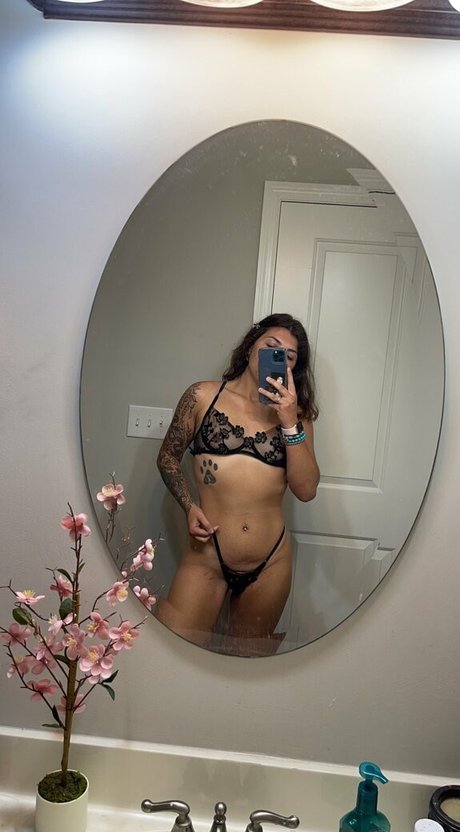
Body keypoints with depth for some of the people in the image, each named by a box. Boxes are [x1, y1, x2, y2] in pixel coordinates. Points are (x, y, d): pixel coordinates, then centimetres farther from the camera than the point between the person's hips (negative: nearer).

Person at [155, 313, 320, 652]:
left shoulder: (296, 413, 4)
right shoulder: (203, 396, 0)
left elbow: (306, 490, -5)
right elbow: (168, 457, 10)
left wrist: (290, 422, -14)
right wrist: (189, 506, -6)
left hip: (271, 565, 2)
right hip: (206, 556, -2)